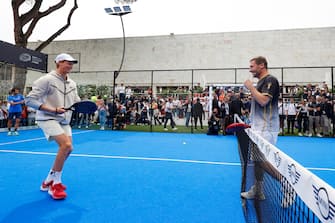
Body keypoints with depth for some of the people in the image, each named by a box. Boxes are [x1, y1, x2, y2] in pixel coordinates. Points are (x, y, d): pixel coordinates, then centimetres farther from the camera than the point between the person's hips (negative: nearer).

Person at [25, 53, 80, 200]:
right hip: (47, 119, -8)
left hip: (64, 121, 8)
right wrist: (53, 110, -24)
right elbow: (30, 100, -15)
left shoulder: (72, 84, 10)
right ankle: (55, 184, -10)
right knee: (66, 144, -24)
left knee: (67, 149, 5)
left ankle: (49, 181, 24)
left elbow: (77, 102, 15)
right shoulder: (46, 80, -11)